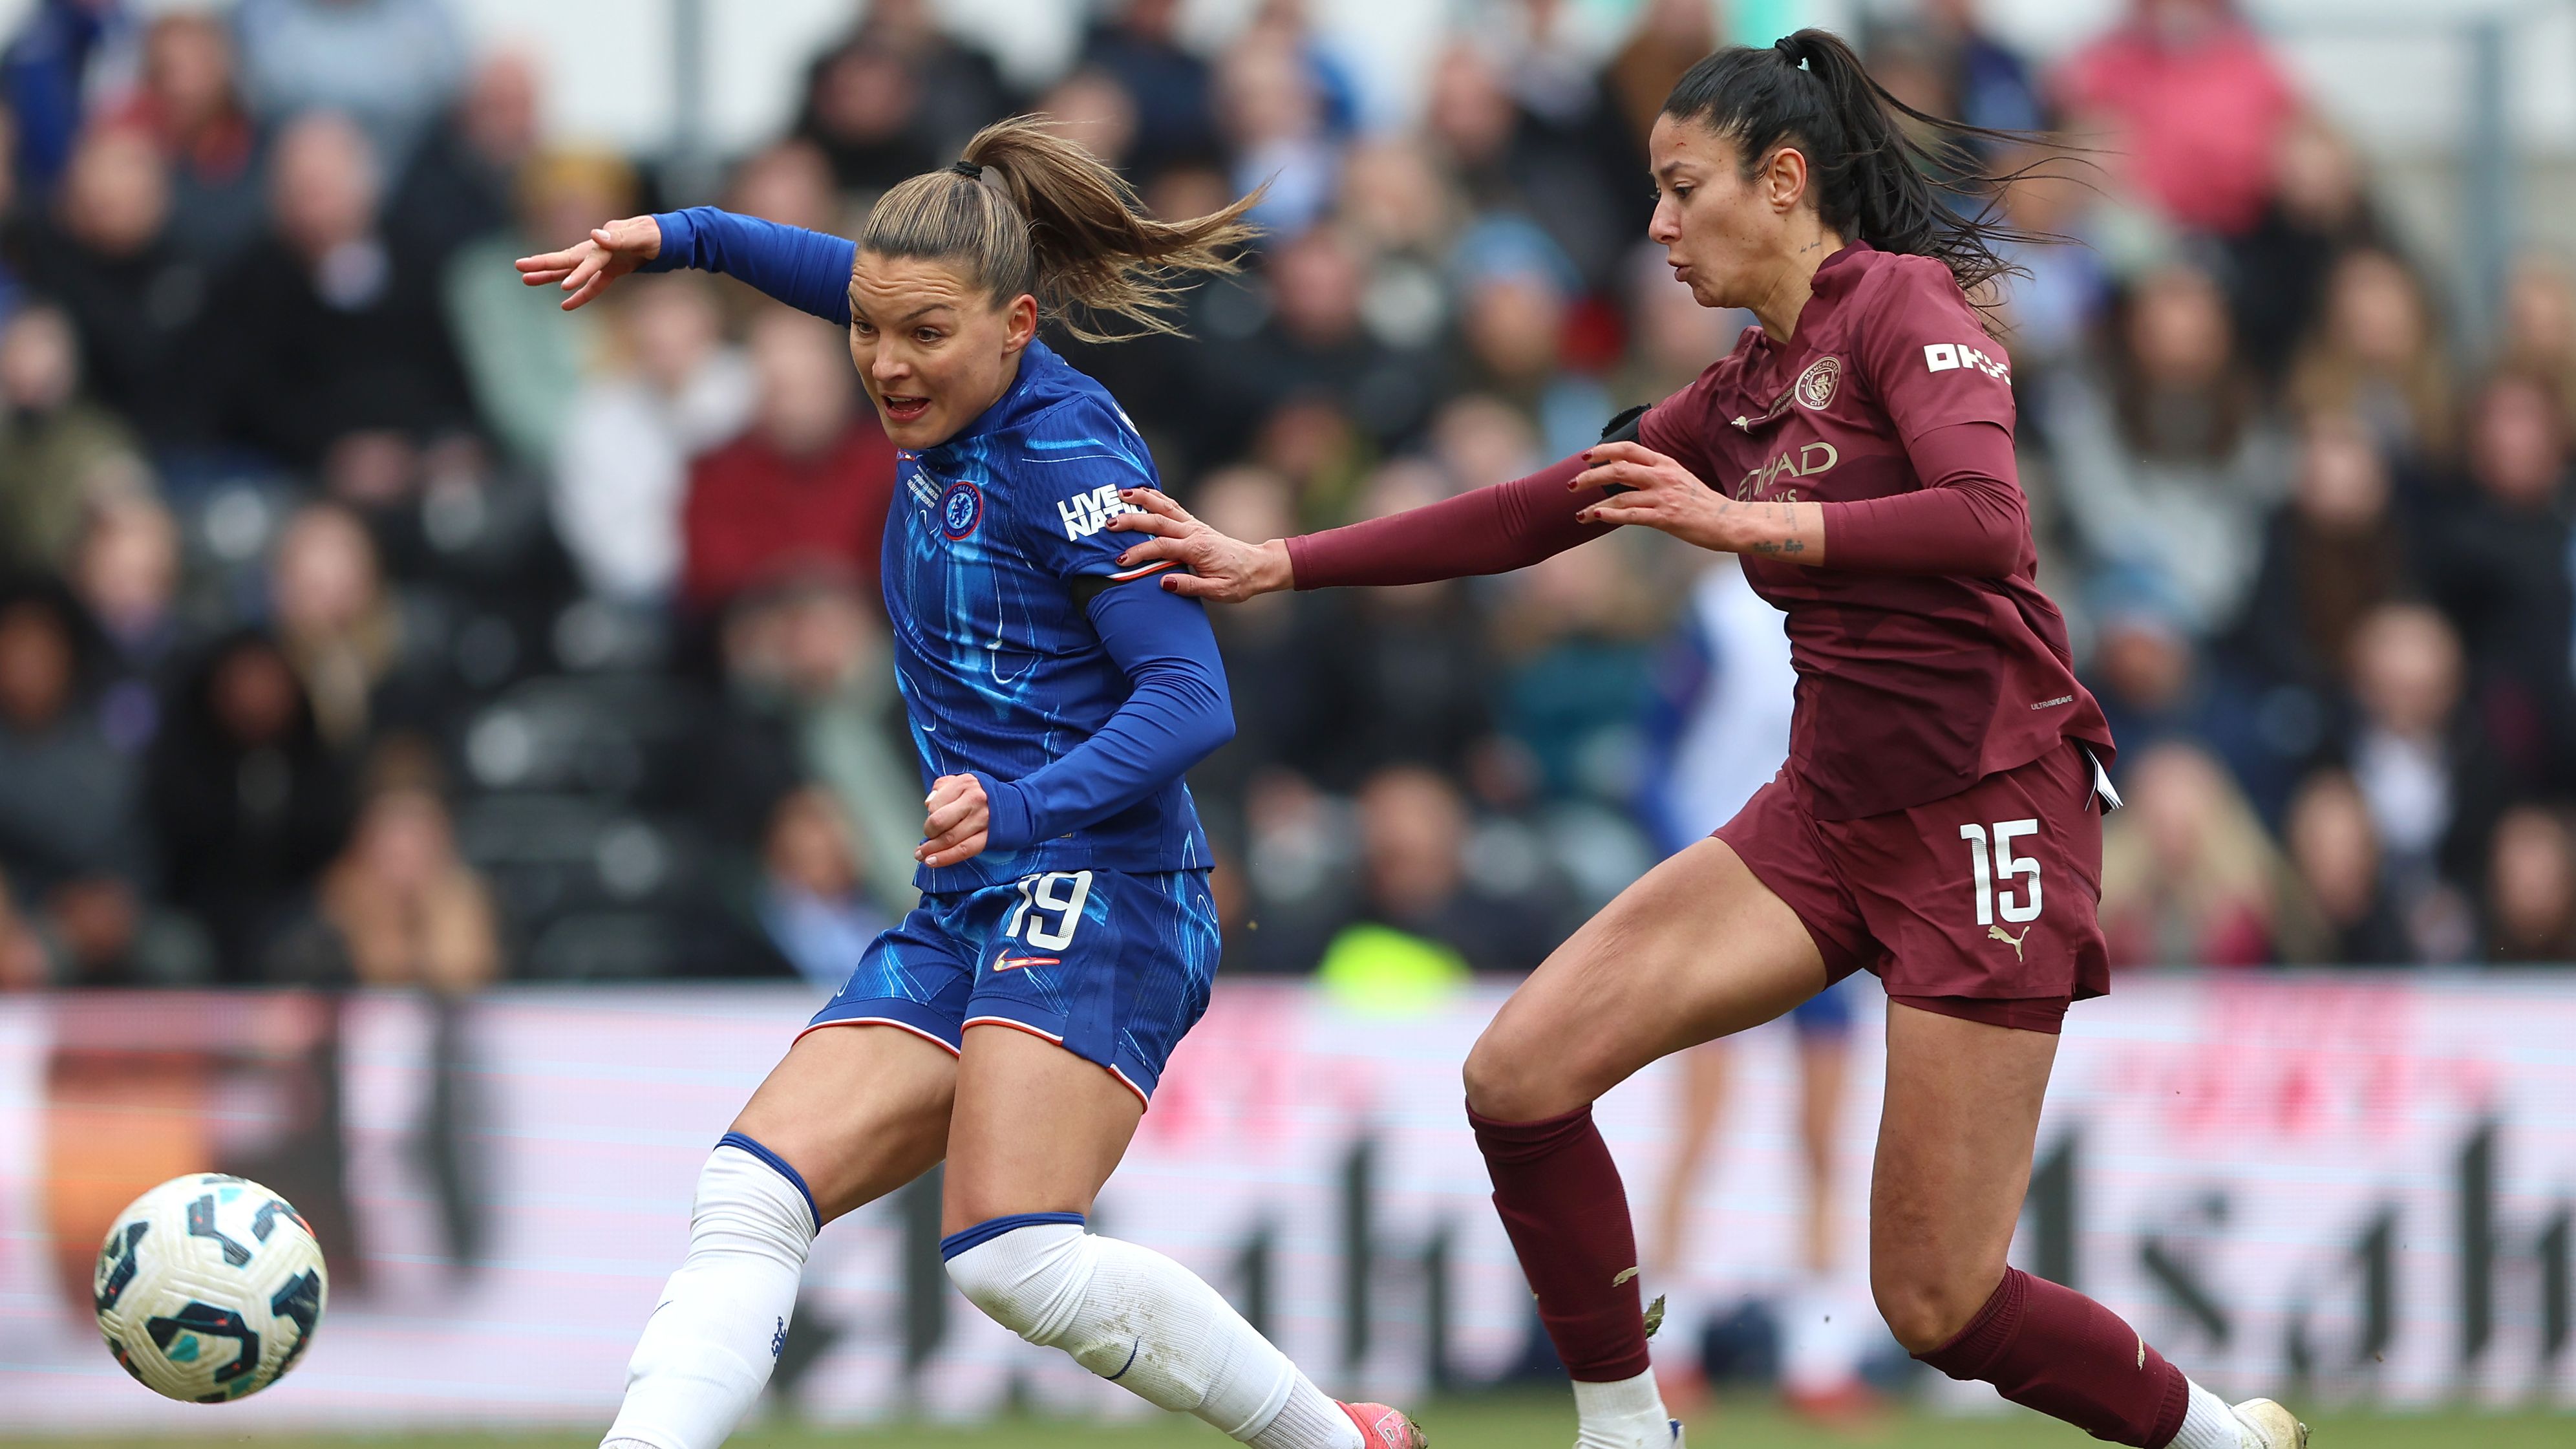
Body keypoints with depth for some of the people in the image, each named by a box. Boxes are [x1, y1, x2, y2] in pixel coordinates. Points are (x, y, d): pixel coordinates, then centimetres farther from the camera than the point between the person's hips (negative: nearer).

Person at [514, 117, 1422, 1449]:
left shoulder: (1068, 453, -12)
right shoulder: (951, 404, 11)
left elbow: (1191, 697, -19)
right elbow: (858, 278, 34)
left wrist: (1021, 808, -32)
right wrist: (677, 238, 26)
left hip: (1098, 889, -9)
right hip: (967, 914, 9)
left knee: (1012, 1258, -25)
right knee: (750, 1194, -9)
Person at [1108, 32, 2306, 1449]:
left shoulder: (1903, 305, -10)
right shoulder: (1746, 388, 13)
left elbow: (1986, 525, -25)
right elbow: (1533, 513, 17)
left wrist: (1742, 521, -30)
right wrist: (1274, 563, 14)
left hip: (1985, 813, -8)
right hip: (1829, 810, 8)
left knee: (1939, 1304, -7)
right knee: (1519, 1074, -7)